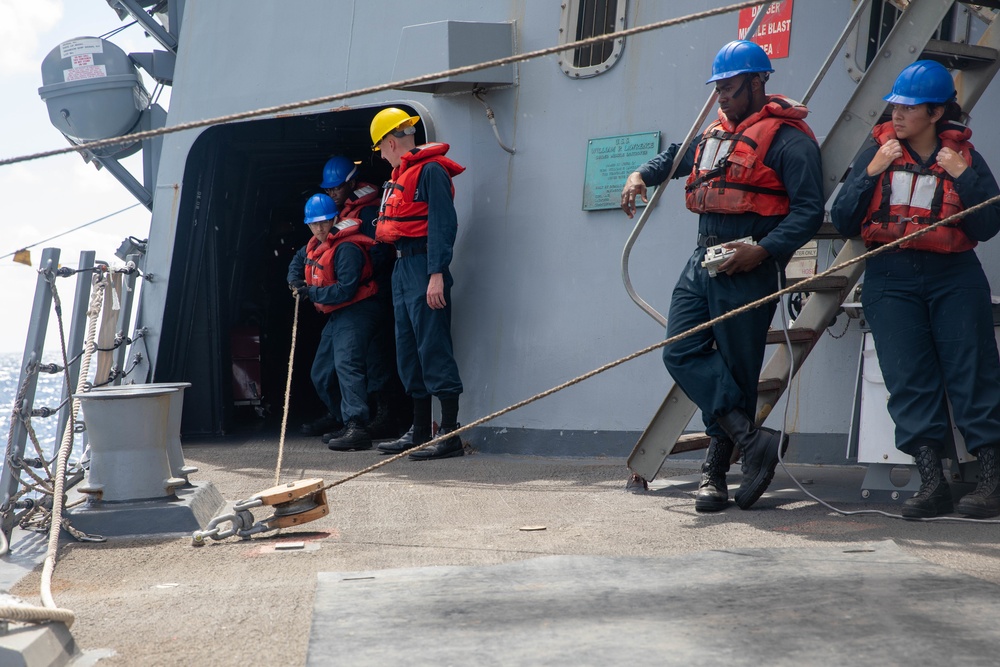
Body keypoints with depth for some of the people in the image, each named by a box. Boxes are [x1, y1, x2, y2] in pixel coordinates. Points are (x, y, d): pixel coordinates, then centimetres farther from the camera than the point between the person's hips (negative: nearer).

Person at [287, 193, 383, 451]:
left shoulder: (346, 248, -19)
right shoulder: (315, 245, 11)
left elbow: (345, 290, -27)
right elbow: (298, 260, 33)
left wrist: (310, 292, -18)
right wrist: (295, 281, 12)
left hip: (356, 312, -11)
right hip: (336, 316, 11)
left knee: (346, 364, -29)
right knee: (320, 375, 15)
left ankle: (356, 428, -41)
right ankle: (348, 422, 23)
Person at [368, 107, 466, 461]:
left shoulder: (431, 170, -11)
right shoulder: (401, 173, 19)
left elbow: (443, 224, -19)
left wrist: (436, 274, -23)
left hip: (424, 267, -10)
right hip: (402, 266, 10)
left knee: (433, 348, -10)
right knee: (408, 352, 12)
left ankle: (450, 435, -8)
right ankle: (420, 432, 20)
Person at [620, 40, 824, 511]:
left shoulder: (787, 139, -5)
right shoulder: (716, 133, 20)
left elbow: (809, 211, -12)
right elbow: (676, 157, 40)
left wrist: (763, 251, -24)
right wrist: (641, 175, 20)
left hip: (747, 266, -7)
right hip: (703, 260, 8)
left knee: (737, 369, -2)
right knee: (682, 352, -7)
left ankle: (716, 470, 7)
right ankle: (752, 441, -10)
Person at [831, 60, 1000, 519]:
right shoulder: (878, 152, 9)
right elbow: (843, 222, 2)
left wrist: (962, 176, -10)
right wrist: (871, 172, -6)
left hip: (954, 278, -1)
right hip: (891, 280, 1)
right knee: (909, 378, -7)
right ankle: (931, 481, -7)